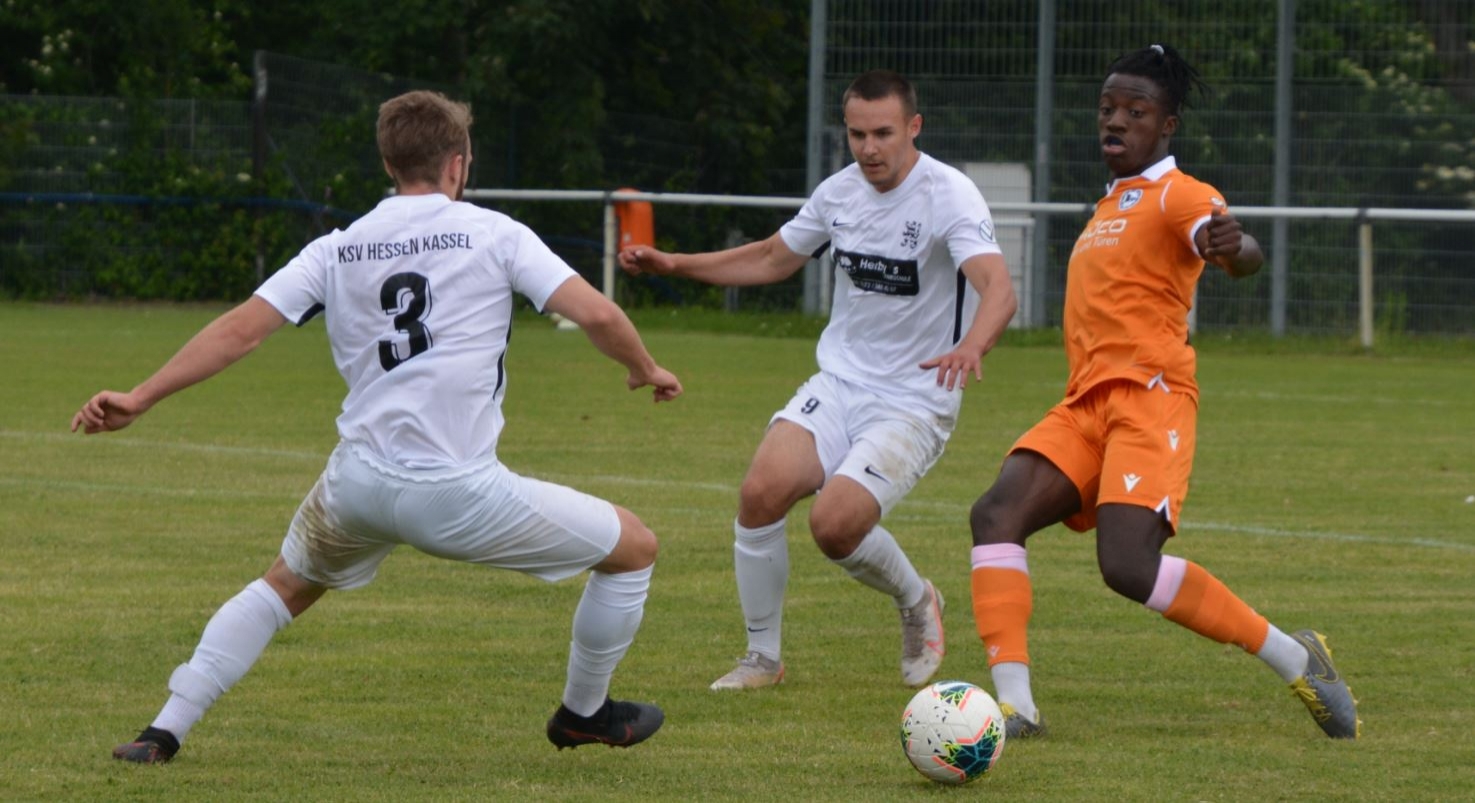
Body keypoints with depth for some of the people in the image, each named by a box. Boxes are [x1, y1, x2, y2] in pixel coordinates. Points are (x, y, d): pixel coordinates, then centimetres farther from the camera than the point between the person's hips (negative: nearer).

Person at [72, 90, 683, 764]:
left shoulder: (336, 250, 9)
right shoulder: (495, 234, 0)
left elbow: (240, 329, 4)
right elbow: (596, 314, -8)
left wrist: (138, 400, 6)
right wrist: (646, 371, 12)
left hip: (358, 482, 4)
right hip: (457, 490, -4)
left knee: (285, 587, 33)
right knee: (633, 546, 14)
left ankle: (165, 731, 22)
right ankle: (584, 714, 30)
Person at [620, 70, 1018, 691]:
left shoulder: (949, 195, -16)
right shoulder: (840, 191, 3)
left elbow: (998, 289, -32)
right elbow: (773, 259, 22)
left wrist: (972, 346, -53)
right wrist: (673, 265, 14)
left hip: (914, 402, -5)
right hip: (839, 382, 5)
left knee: (835, 524, -23)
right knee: (762, 492, -17)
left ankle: (917, 603, 11)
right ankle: (763, 657, 2)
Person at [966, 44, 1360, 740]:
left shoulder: (1178, 195, -3)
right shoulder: (1111, 205, 25)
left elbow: (1243, 254, -26)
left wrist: (1233, 247, -48)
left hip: (1149, 397, -8)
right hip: (1084, 405, 8)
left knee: (1129, 567, -24)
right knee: (997, 514, -16)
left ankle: (1293, 658, -8)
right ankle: (1015, 706, -24)